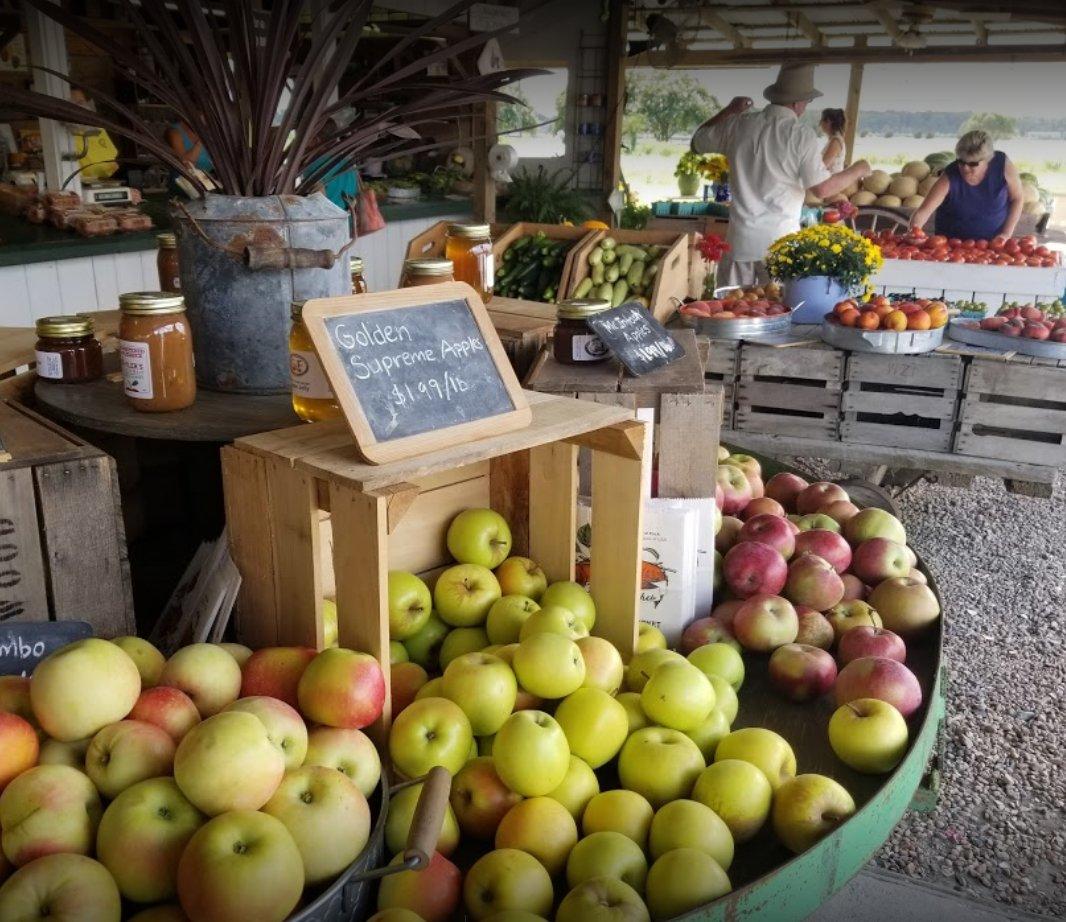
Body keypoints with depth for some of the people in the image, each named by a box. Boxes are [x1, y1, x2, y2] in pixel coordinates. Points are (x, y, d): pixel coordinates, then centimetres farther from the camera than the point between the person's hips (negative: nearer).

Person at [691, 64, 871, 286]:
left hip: (740, 240, 4)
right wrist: (857, 170, 7)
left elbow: (697, 142, 18)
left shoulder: (738, 124, 2)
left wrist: (729, 110, 27)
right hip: (781, 242, -3)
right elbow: (822, 188, -10)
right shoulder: (801, 135, -9)